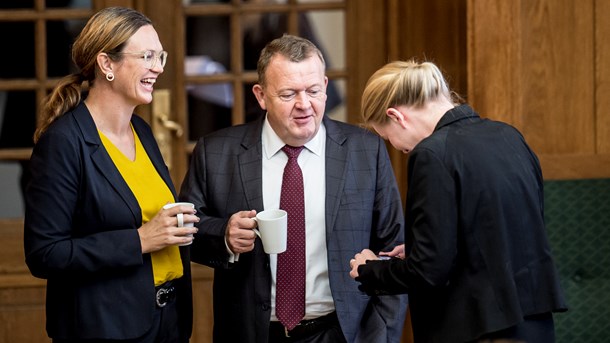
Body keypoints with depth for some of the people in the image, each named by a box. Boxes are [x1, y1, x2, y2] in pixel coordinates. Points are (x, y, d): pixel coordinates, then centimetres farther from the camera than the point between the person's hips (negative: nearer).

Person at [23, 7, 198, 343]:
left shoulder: (141, 130, 8)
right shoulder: (64, 141, -15)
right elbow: (43, 255, -19)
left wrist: (179, 229, 3)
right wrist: (139, 240, -21)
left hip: (170, 316, 7)